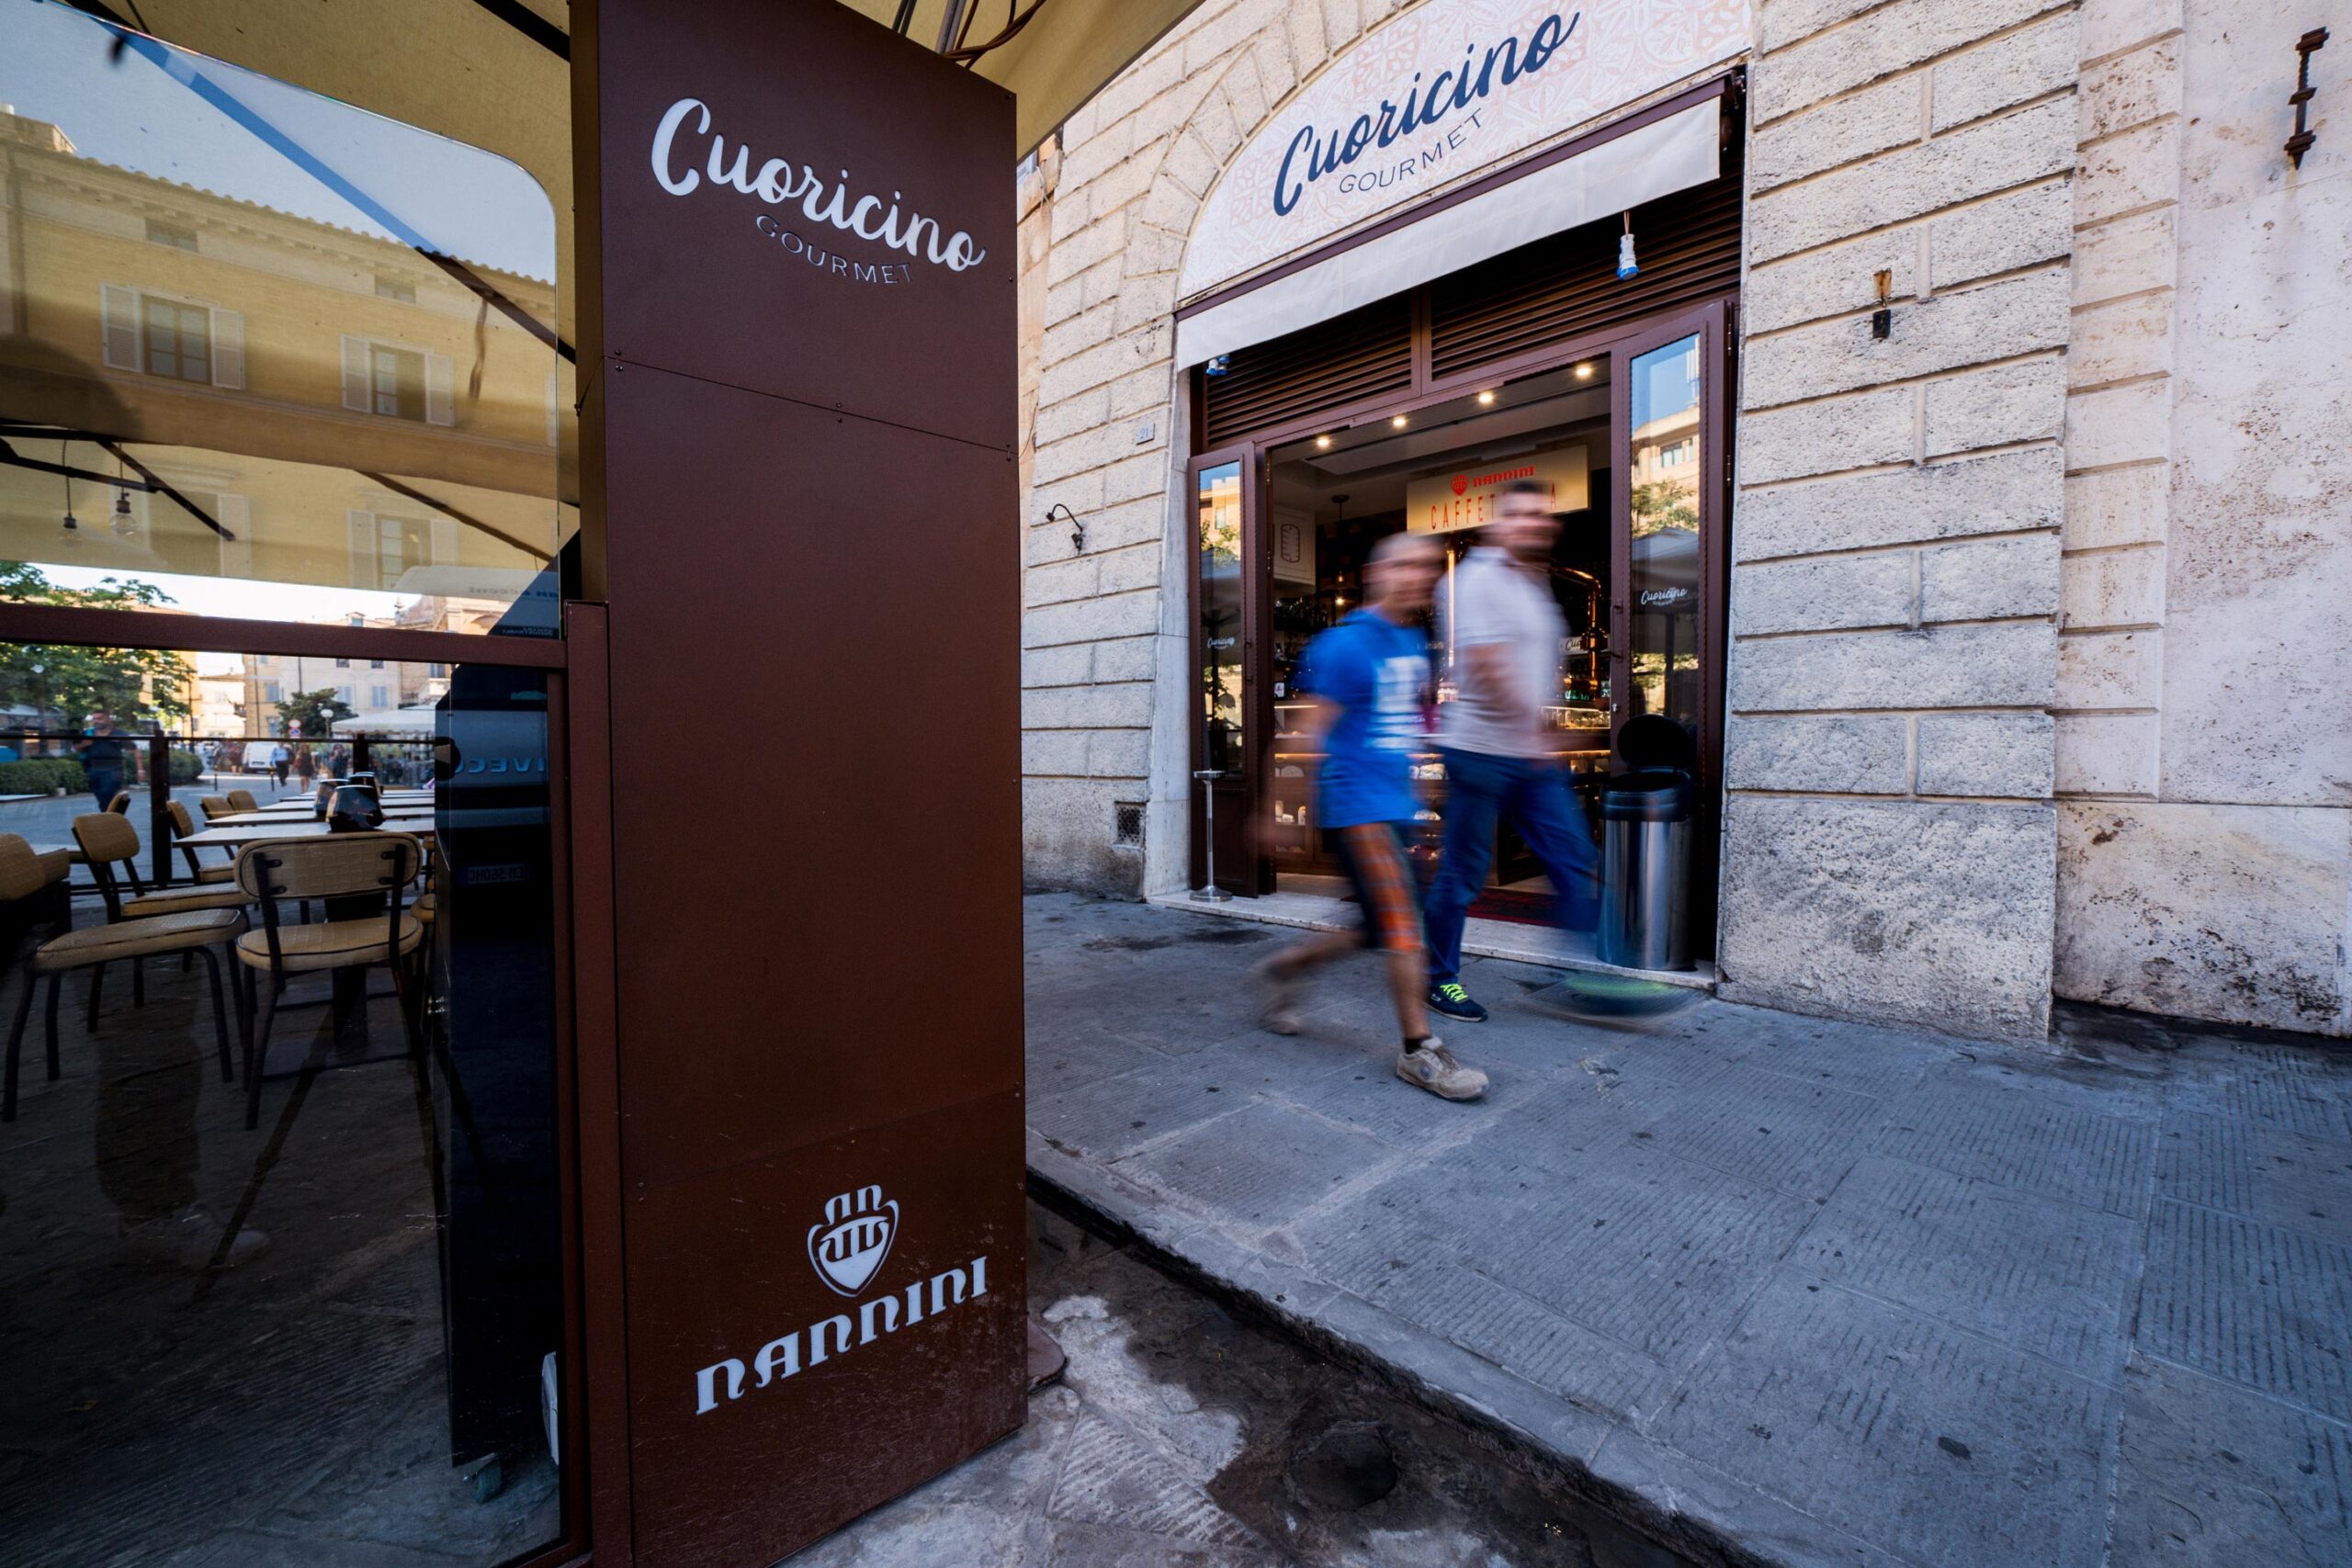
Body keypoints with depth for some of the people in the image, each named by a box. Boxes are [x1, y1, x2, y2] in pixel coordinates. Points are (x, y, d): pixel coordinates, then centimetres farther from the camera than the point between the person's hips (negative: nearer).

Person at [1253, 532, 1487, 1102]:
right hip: (1357, 804, -8)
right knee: (1403, 925, -7)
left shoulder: (1414, 643, 13)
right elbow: (1310, 729, -12)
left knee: (1379, 931, 12)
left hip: (1395, 804, 8)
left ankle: (1284, 968, 32)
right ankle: (1418, 1050, 7)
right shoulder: (1345, 644, -11)